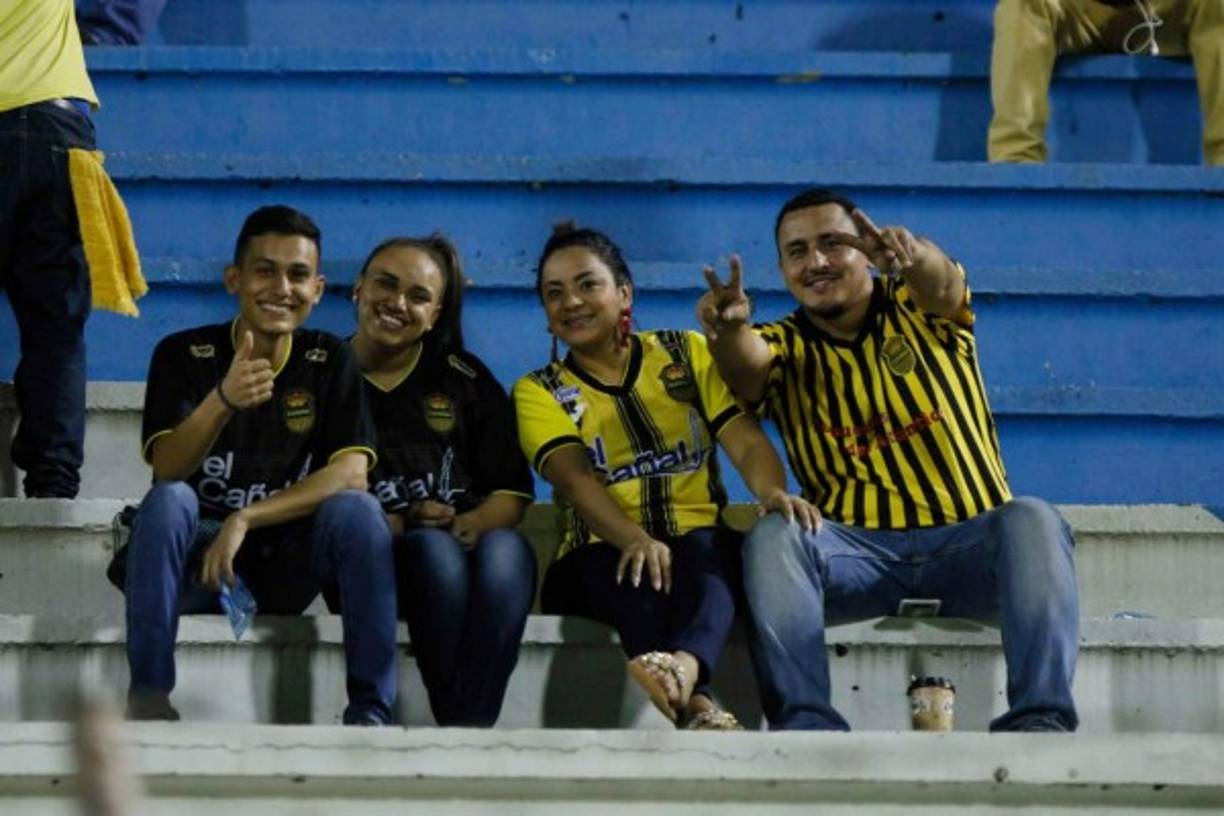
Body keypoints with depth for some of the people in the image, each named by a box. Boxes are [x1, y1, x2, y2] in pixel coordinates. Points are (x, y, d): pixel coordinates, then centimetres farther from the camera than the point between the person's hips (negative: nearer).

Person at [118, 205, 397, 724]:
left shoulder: (330, 362, 1)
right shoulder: (183, 355, -4)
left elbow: (351, 474, -12)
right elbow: (167, 468, -18)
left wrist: (244, 520, -23)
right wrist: (223, 401, -38)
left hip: (288, 566, 2)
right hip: (199, 564, -1)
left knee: (357, 511, -25)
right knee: (167, 501, -31)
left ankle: (371, 711, -25)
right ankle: (148, 699, -32)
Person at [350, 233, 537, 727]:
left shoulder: (465, 380, 17)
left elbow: (513, 492, 11)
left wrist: (472, 525, -12)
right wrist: (397, 524, -13)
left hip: (467, 544, 2)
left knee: (507, 550, -34)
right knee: (434, 549, -38)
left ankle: (469, 728, -46)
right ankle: (460, 733, -42)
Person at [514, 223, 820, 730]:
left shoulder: (687, 354, 18)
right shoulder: (539, 393, 12)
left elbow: (745, 440, 4)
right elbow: (574, 476, -8)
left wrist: (773, 491, -23)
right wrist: (634, 540, -30)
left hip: (702, 544, 1)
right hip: (602, 558, -1)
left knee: (705, 549, -36)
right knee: (631, 571, -37)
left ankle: (684, 664, -68)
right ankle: (693, 706, -64)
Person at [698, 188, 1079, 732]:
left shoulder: (921, 313, 9)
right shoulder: (786, 347, 11)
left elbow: (942, 283, -17)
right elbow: (748, 365, -14)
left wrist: (911, 255, -43)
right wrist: (729, 326, -41)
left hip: (969, 544, -1)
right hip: (858, 552, 1)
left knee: (1032, 520, -31)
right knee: (773, 536, -28)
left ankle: (1040, 719, -39)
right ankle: (804, 723, -38)